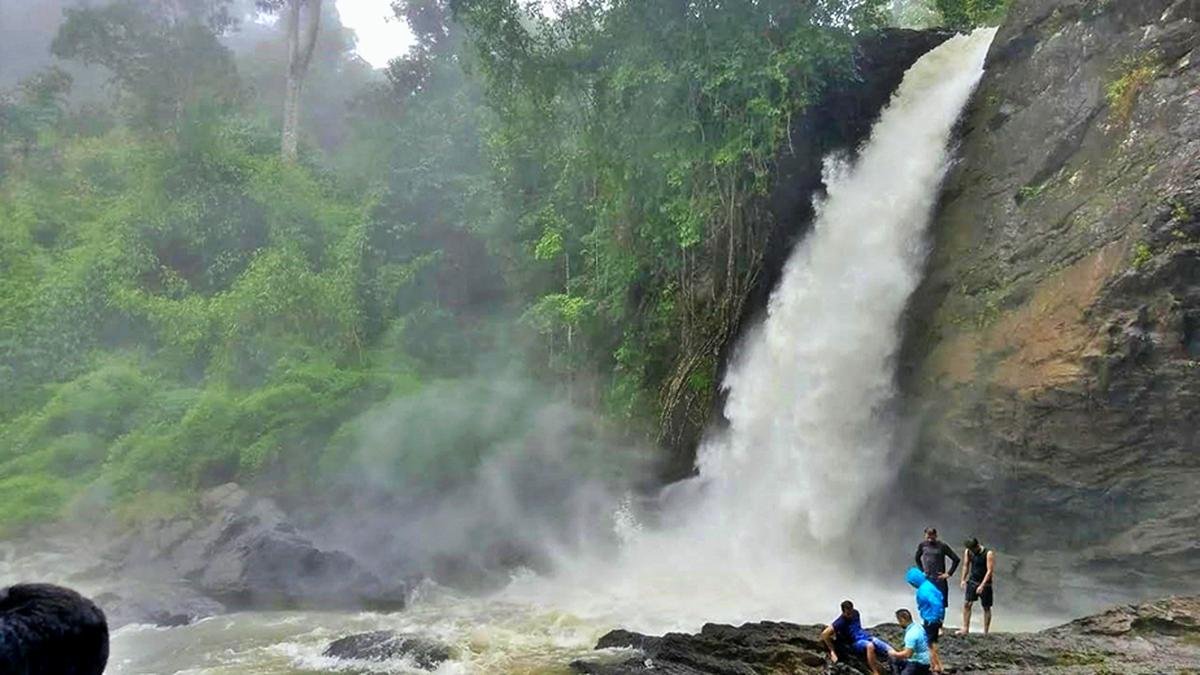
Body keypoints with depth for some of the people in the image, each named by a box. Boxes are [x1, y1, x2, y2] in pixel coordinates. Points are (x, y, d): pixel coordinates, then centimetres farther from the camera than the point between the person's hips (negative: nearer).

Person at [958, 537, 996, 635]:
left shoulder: (988, 554, -17)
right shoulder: (968, 552, -2)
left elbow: (990, 570, -19)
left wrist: (982, 585, -23)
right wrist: (963, 580, 4)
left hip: (985, 584, -4)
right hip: (972, 582, 4)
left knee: (986, 607, 3)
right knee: (966, 604, -4)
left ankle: (985, 632, 10)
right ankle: (965, 629, 2)